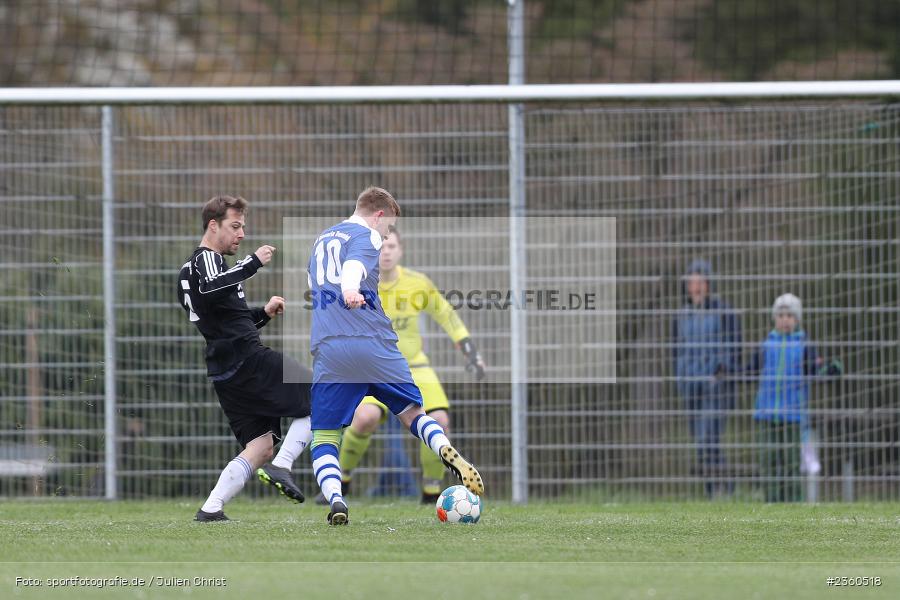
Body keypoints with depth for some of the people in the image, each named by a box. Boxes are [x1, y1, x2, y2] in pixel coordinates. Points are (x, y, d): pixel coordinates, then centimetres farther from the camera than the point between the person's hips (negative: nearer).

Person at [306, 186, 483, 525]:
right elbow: (355, 266, -21)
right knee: (412, 413, 11)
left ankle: (335, 499, -20)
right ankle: (447, 452, -16)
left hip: (329, 351, 4)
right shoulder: (366, 236, 3)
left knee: (324, 438, 5)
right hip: (375, 346, -4)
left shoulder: (321, 239, 24)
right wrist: (350, 290, -42)